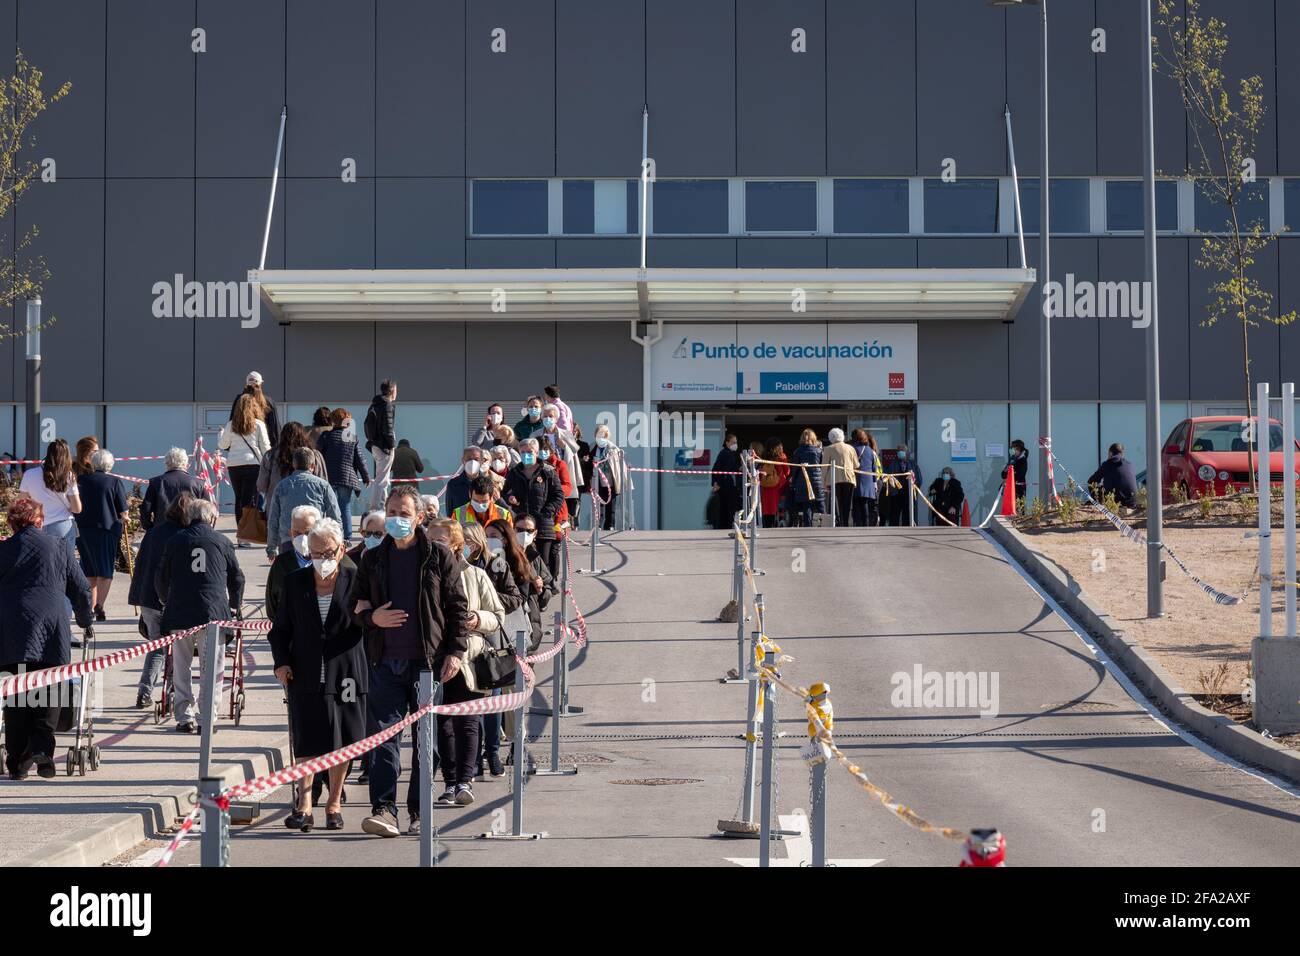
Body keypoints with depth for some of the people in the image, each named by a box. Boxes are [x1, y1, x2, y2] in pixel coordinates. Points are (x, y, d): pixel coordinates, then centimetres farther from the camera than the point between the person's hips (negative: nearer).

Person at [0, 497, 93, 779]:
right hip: (52, 636, 0)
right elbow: (82, 589, 12)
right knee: (48, 695, 8)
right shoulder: (56, 546, 9)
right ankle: (42, 748, -10)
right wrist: (85, 622, 28)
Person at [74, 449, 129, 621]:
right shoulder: (115, 482, -4)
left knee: (89, 570, 15)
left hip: (82, 530, 3)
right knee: (105, 570, 1)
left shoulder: (81, 481, 5)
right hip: (106, 529, -3)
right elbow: (123, 511, -5)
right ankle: (99, 605, -16)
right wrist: (123, 520, 16)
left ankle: (90, 607, 17)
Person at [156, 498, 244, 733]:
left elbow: (161, 578, 14)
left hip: (179, 612, 1)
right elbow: (237, 577, 14)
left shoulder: (176, 541, 8)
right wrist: (235, 604, 31)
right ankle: (207, 717, 0)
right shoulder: (221, 542, 7)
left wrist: (166, 601, 33)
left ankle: (185, 716, 9)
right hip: (213, 612, -1)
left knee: (181, 667, 10)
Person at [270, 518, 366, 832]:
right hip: (306, 675, 0)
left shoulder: (354, 580, 1)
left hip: (345, 673, 0)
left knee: (341, 741, 7)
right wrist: (281, 661, -3)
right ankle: (304, 805, -6)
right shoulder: (295, 582, 7)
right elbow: (280, 629, 11)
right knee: (307, 741, -6)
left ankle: (334, 803, 19)